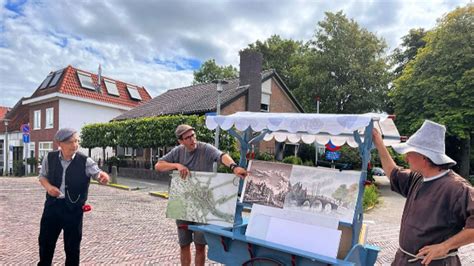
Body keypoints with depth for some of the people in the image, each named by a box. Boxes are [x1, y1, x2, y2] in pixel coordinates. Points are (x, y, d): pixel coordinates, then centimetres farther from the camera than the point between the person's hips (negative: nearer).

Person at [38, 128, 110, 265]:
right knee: (45, 240, 19)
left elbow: (99, 175, -16)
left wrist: (104, 177, -41)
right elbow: (42, 176, 10)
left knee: (72, 245, 10)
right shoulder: (49, 158, -5)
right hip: (52, 204, 3)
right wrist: (48, 186, -11)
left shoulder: (85, 161, -13)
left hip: (74, 207, -3)